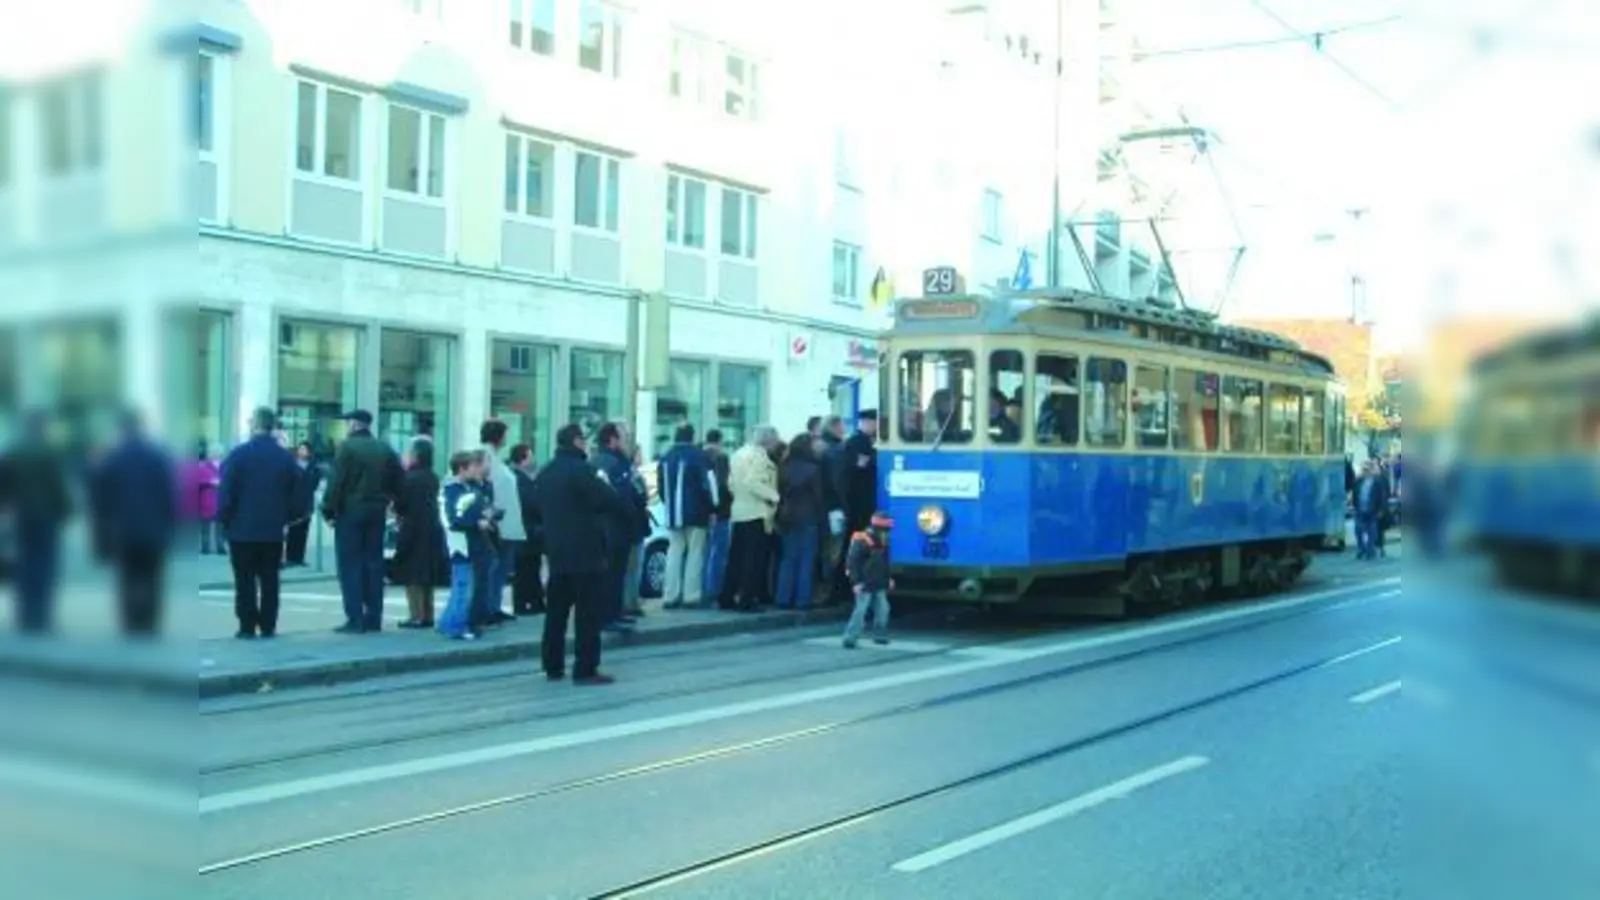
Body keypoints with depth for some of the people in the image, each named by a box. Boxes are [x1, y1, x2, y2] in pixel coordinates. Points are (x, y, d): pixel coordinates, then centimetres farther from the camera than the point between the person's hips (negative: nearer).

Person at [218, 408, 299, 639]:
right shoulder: (286, 457, 3)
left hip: (242, 528, -3)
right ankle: (268, 626, 7)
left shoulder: (239, 454, -9)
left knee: (245, 581, 2)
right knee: (269, 580, 7)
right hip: (273, 529, 3)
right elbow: (294, 492, 6)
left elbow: (226, 491, -10)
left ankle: (247, 626, 0)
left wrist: (223, 518, 0)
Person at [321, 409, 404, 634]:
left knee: (350, 565, -2)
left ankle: (355, 619, -6)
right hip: (376, 513, 6)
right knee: (374, 563, 10)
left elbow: (337, 482, -15)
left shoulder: (347, 447, -10)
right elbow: (398, 481, 10)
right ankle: (374, 618, 11)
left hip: (350, 511, -6)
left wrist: (329, 509, -10)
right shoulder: (385, 449, 9)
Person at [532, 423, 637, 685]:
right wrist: (634, 515, -3)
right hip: (585, 552, -8)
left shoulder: (544, 474, 14)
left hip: (557, 552, 8)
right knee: (588, 613, -5)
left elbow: (538, 509, 21)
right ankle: (585, 670, -6)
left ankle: (553, 667, 15)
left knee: (556, 611, 11)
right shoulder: (581, 470, -13)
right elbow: (610, 500, -17)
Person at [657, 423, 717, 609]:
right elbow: (708, 485, -11)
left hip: (673, 513, 6)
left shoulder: (666, 458, 11)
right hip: (695, 512, -5)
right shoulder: (699, 456, -8)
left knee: (674, 553, 9)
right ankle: (691, 596, -6)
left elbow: (662, 487, 14)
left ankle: (671, 596, 4)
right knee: (695, 553, -2)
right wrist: (712, 508, -3)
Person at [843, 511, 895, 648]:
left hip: (879, 586, 8)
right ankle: (849, 639, -11)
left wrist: (888, 579, 21)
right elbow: (852, 563, -19)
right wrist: (856, 582, -22)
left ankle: (879, 636, 23)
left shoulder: (882, 543, 9)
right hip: (865, 585, -8)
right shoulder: (862, 542, -17)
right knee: (860, 611, -12)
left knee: (882, 609, 9)